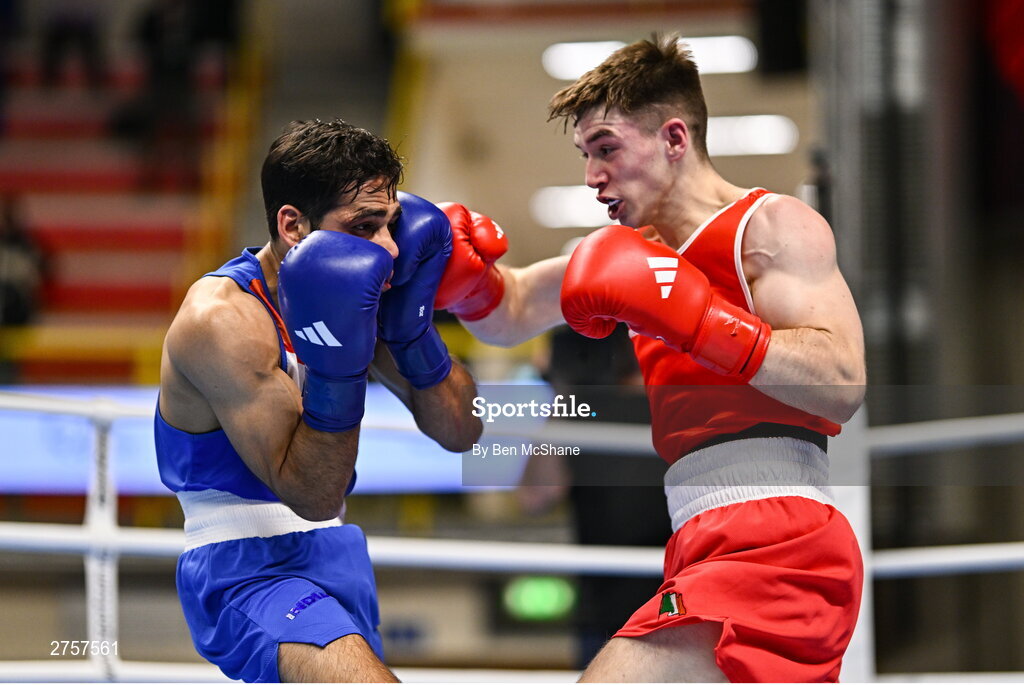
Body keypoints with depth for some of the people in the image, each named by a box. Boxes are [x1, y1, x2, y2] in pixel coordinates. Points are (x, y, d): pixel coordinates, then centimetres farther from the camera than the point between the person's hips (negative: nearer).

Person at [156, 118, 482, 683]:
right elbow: (312, 495, -24)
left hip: (333, 554, 9)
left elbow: (459, 433, 3)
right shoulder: (221, 320, -22)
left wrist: (411, 323, -11)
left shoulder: (349, 292, 0)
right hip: (244, 570, -9)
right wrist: (337, 362, -36)